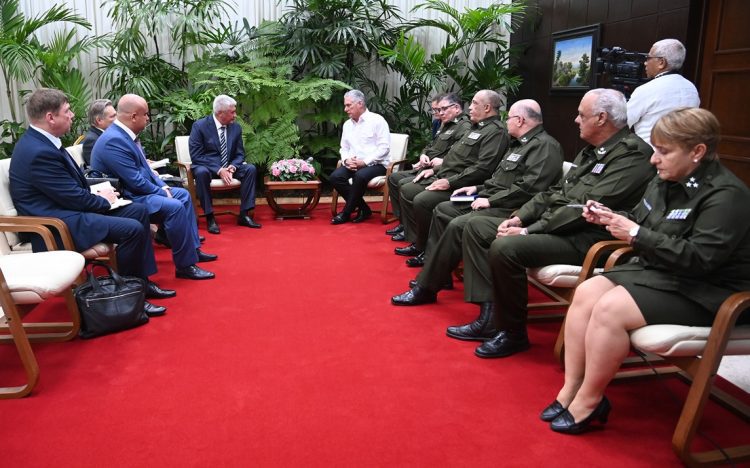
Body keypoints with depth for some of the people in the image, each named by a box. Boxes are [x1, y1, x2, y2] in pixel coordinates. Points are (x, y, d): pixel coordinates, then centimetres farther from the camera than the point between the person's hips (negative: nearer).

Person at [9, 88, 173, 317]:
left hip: (66, 209, 11)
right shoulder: (39, 152, -22)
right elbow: (74, 197, -20)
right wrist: (104, 200, -3)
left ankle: (142, 281, 10)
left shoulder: (42, 141, 9)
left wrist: (98, 192, 2)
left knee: (139, 210, 6)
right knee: (132, 229, -23)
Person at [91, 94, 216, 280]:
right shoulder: (114, 140, -23)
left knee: (183, 194, 13)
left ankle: (193, 249, 16)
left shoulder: (126, 134, 7)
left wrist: (163, 186, 4)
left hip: (135, 190, 11)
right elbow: (136, 182, -25)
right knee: (174, 207, -26)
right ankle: (185, 265, -17)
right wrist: (163, 193, -12)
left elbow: (144, 168, 16)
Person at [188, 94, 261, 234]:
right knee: (201, 172, -37)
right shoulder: (199, 126, -11)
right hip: (207, 167, -4)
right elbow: (196, 156, -15)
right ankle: (210, 217, -27)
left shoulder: (236, 127, 3)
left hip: (228, 167, 4)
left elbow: (240, 154, 6)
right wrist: (219, 170, -26)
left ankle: (244, 215, -17)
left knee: (251, 169, -19)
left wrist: (232, 167, -17)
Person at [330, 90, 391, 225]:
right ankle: (363, 208, -11)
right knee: (335, 177, -22)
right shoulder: (347, 124, 16)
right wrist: (347, 160, -7)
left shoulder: (377, 120, -4)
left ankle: (346, 213, -17)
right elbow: (344, 148, 17)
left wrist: (365, 162, -19)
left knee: (360, 176, -36)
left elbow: (384, 147, -12)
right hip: (352, 164, 6)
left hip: (376, 164, -6)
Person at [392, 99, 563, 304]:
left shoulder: (546, 146, -12)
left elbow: (529, 187, -23)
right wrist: (477, 188, 13)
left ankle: (426, 288, -18)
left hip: (508, 209, -11)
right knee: (442, 210, 5)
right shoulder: (520, 144, 21)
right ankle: (434, 274, 6)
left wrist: (491, 200, -19)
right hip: (492, 200, 11)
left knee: (457, 226, -27)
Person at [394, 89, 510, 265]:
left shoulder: (496, 131, -13)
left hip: (459, 185, -11)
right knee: (407, 190, 7)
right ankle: (416, 243, 10)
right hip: (444, 177, 11)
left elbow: (482, 168, -24)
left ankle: (427, 252, -8)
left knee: (422, 201, -27)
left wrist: (450, 182, -23)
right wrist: (435, 170, 15)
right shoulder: (477, 128, 20)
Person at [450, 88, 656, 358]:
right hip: (554, 225, 10)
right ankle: (490, 316, -1)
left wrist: (529, 231, -20)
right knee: (476, 228, 3)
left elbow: (587, 209, -22)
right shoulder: (592, 151, 17)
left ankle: (513, 333, -10)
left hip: (585, 239, -10)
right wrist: (518, 218, 2)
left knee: (504, 248, -31)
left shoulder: (632, 154, -14)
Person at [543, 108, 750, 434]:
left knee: (610, 309, -27)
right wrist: (610, 217, 0)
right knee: (586, 293, -10)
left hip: (703, 293, -9)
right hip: (658, 272, 9)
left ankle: (588, 402, -9)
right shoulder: (665, 182, 7)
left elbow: (700, 258, -27)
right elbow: (641, 224, 21)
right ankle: (571, 389, -4)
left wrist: (637, 235, -25)